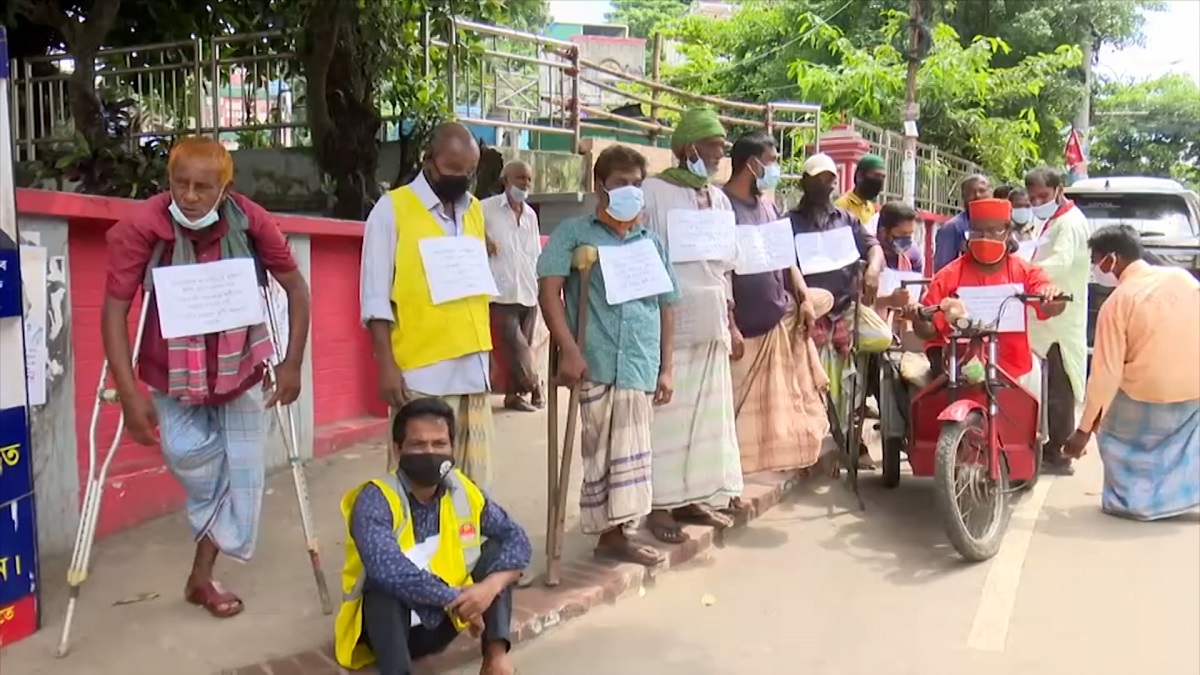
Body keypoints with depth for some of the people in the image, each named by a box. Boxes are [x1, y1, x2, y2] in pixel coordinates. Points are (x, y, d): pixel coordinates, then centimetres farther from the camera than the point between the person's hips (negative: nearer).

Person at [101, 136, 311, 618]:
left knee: (241, 471, 5)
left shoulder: (252, 222, -19)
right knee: (186, 453, -14)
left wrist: (292, 363, -11)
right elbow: (114, 308, -20)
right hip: (171, 375, -1)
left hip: (239, 369, 2)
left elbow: (295, 288, -7)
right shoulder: (141, 226, -23)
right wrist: (128, 391, -25)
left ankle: (203, 575, 24)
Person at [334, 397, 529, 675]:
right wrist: (456, 599, -31)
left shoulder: (464, 492, -6)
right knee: (384, 580, -34)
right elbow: (388, 569, -39)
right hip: (386, 626, -5)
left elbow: (517, 540, -5)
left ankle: (496, 653, -18)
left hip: (442, 621, 5)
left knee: (496, 550, -8)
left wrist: (491, 586, -26)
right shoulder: (375, 500, -23)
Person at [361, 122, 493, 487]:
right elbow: (376, 296, -7)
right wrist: (386, 365, -13)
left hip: (472, 366, 6)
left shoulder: (475, 210, 14)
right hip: (420, 370, -5)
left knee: (473, 479, 10)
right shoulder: (392, 209, -4)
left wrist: (486, 351, 15)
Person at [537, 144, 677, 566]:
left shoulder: (651, 242, 18)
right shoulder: (573, 233, 4)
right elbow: (549, 290, -7)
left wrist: (666, 368, 16)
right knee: (601, 451, 2)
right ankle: (608, 533, 13)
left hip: (640, 366, 4)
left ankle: (615, 533, 20)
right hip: (594, 362, -4)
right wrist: (568, 349, -17)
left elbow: (665, 306, 20)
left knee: (629, 452, 9)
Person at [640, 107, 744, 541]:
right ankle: (659, 504, 6)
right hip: (666, 323, -7)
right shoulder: (653, 192, -8)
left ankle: (692, 496, 22)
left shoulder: (719, 200, 14)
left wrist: (731, 324, 17)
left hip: (710, 324, 7)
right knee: (666, 413, -3)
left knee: (707, 411, 10)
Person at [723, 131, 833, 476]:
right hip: (746, 328, -8)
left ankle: (783, 465, 30)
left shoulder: (768, 206, 12)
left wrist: (804, 299, 5)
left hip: (782, 319, 8)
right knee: (746, 412, 0)